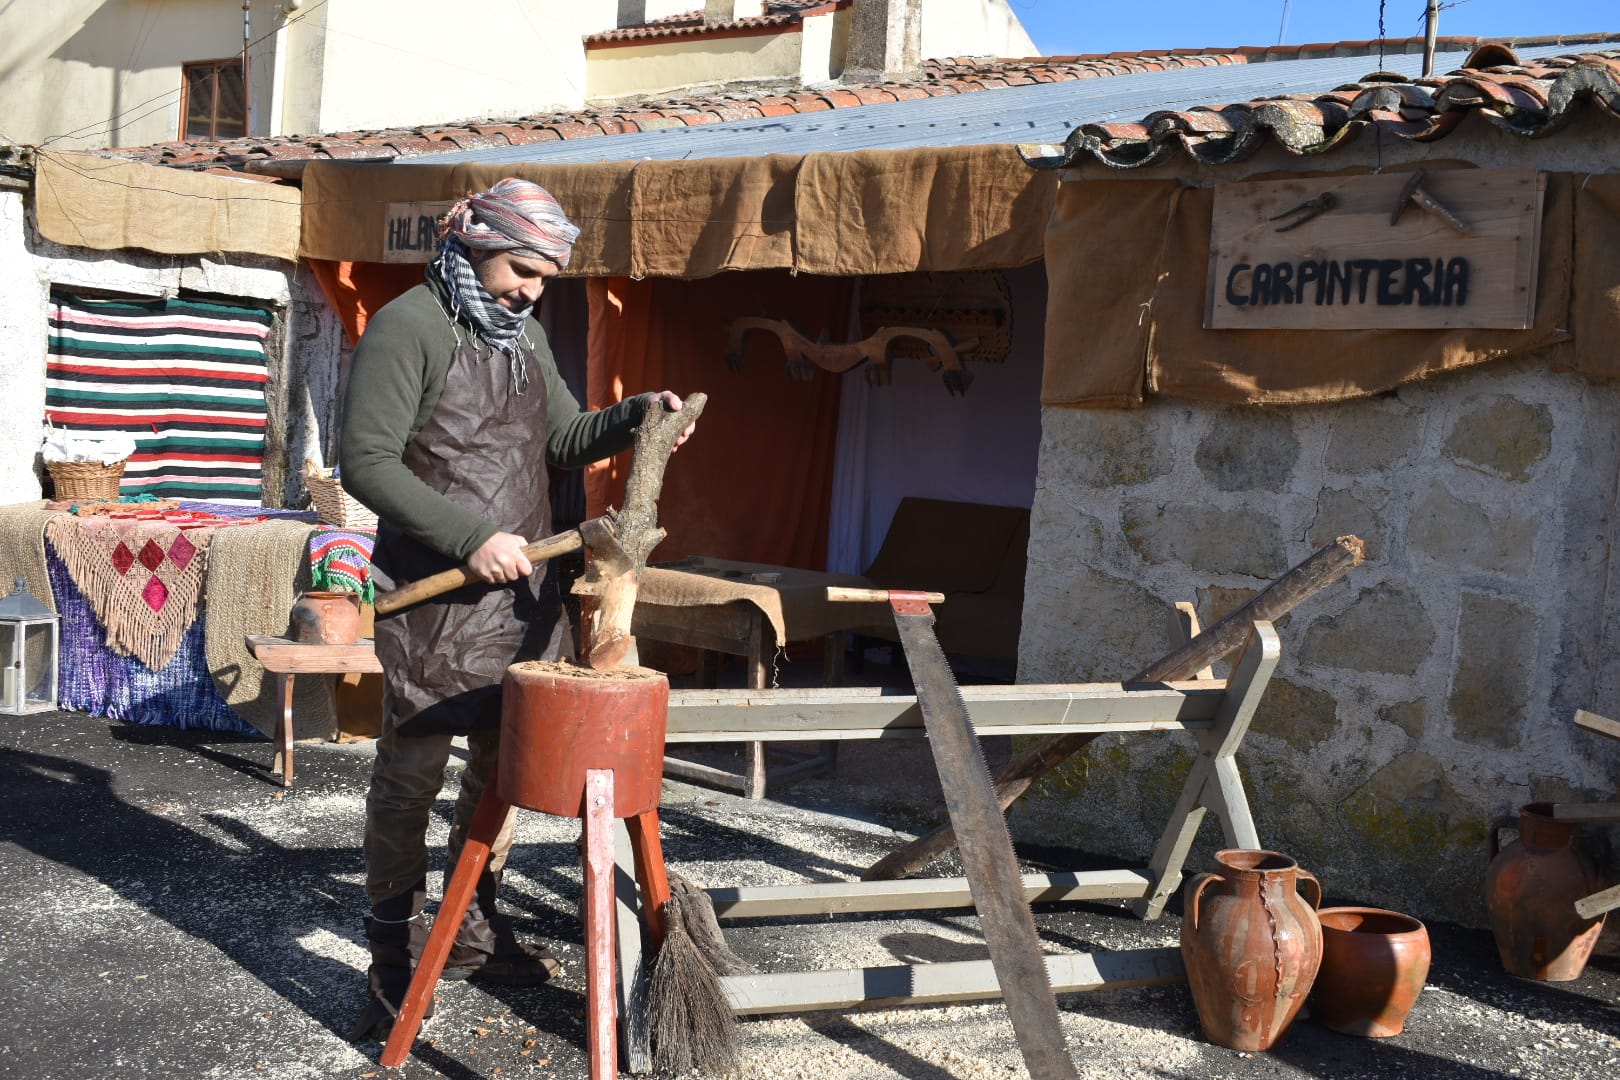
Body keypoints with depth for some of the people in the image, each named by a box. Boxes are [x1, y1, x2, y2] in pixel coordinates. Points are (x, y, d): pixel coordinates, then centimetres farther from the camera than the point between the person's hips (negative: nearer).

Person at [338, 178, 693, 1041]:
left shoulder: (523, 333, 14)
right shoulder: (408, 328, -11)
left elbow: (565, 437, 19)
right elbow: (366, 463, -16)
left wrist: (635, 416, -1)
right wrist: (471, 536, -22)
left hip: (522, 589, 8)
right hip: (437, 595, -8)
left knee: (503, 763, 15)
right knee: (412, 774, -1)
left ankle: (474, 935, 31)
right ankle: (394, 962, 12)